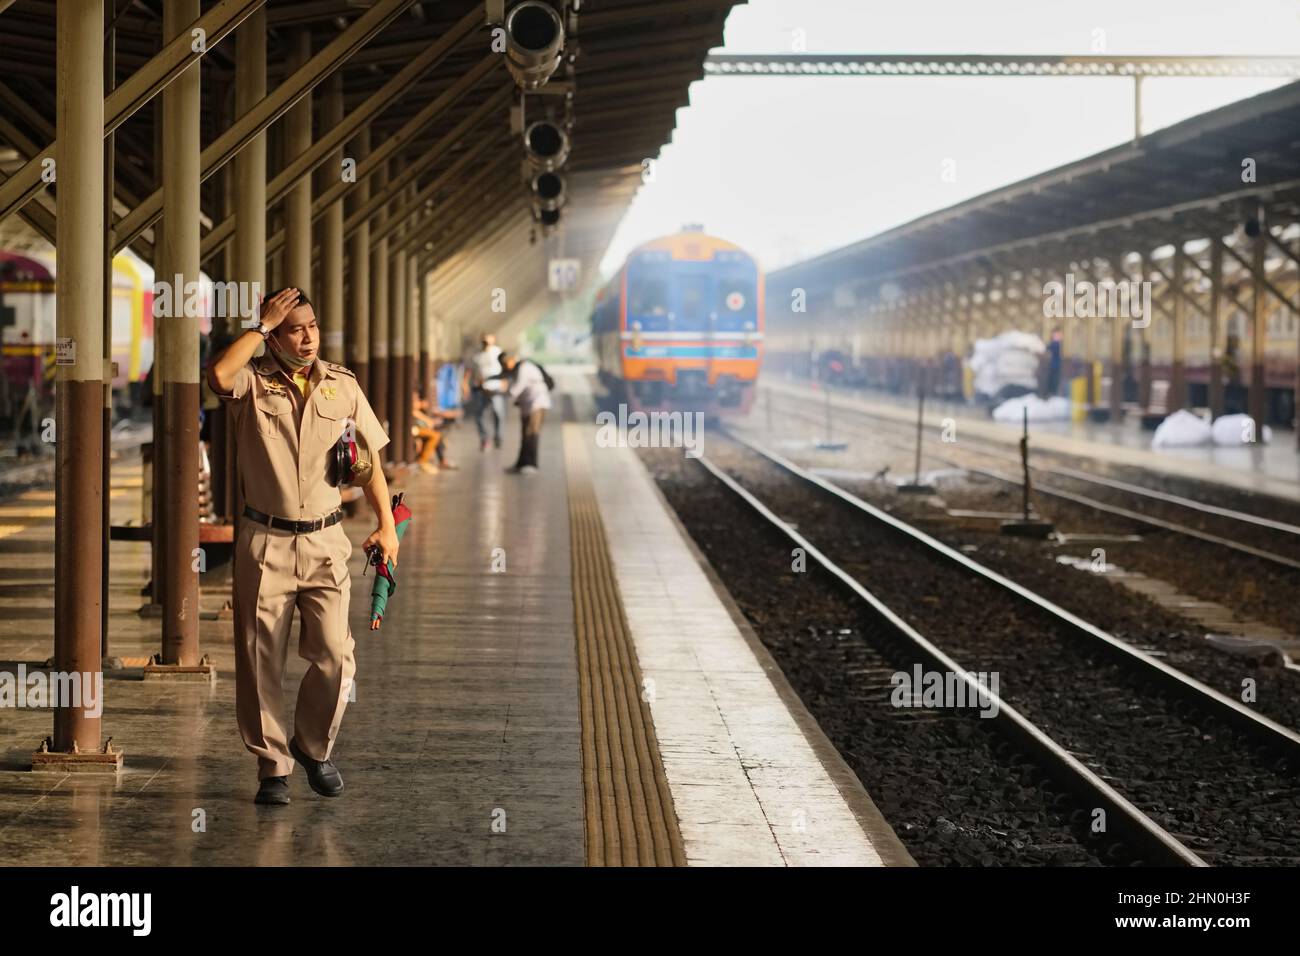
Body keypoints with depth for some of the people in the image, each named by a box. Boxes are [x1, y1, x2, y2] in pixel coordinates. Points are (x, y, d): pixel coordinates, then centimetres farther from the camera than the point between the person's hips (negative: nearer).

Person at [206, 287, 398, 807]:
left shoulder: (342, 384, 6)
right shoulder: (253, 382, -2)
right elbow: (218, 376, -27)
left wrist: (386, 525, 4)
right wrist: (262, 325, -17)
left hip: (324, 541, 2)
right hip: (264, 542, -1)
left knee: (333, 656, -6)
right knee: (261, 661, 3)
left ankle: (313, 747, 20)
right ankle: (272, 767, 17)